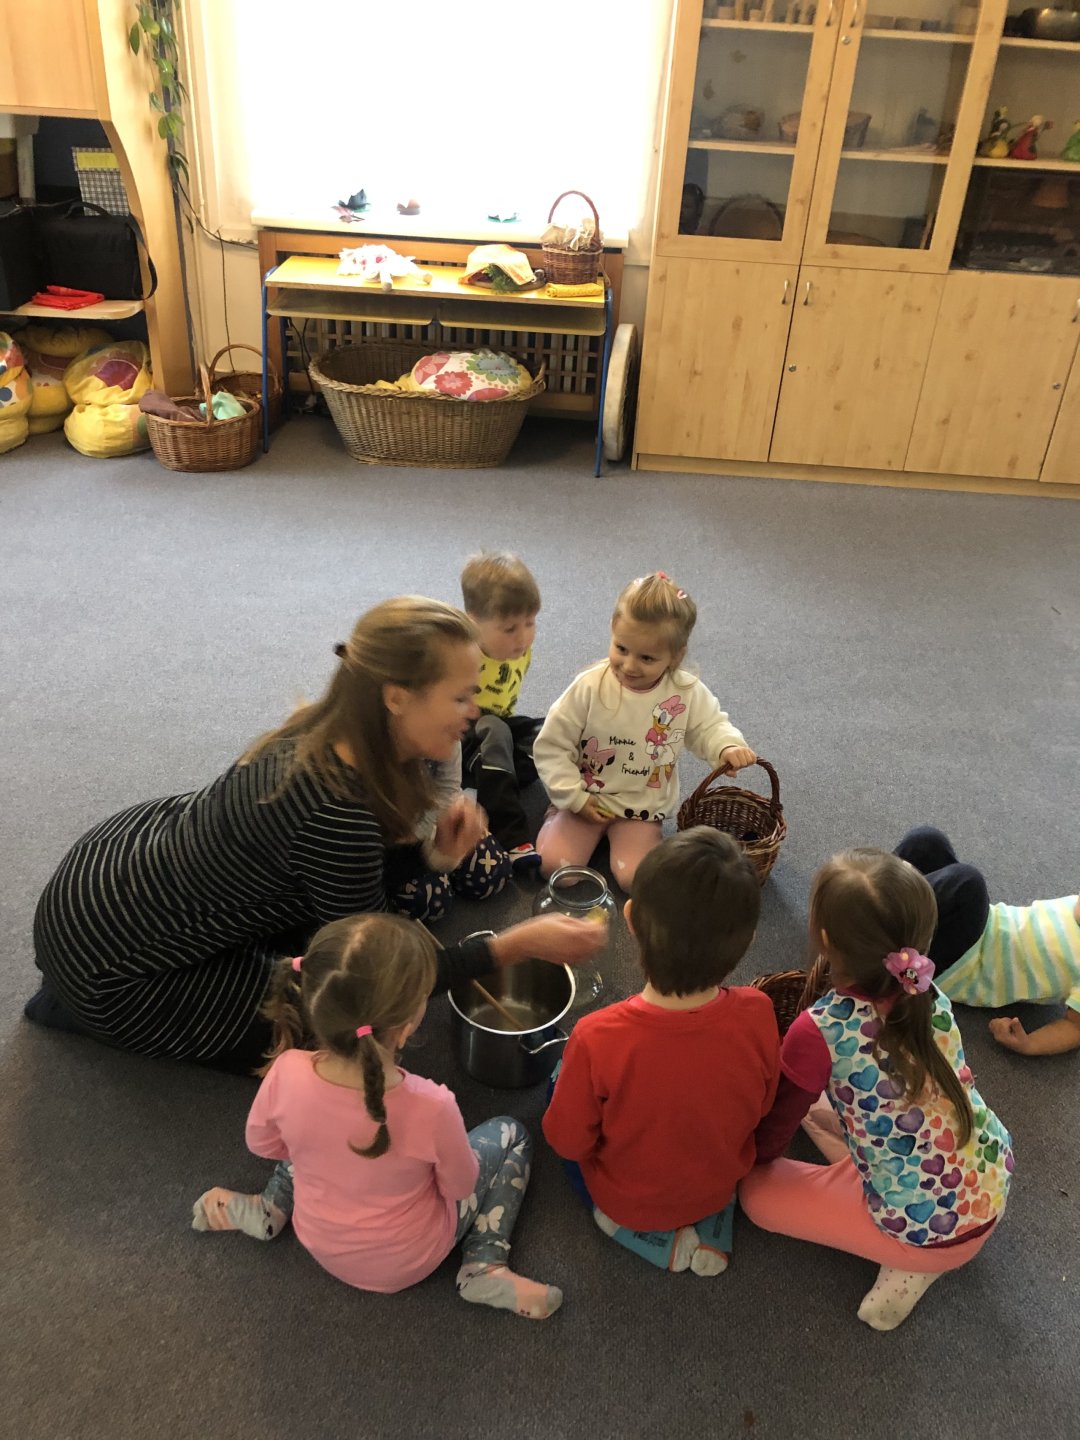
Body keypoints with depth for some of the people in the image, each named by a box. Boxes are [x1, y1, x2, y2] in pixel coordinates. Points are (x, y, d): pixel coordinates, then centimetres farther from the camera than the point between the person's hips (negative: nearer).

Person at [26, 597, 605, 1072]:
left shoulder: (330, 728, -11)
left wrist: (435, 855, -14)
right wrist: (518, 944, -23)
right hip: (103, 956, -8)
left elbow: (354, 867, 6)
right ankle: (81, 1006, 9)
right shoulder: (336, 814, -35)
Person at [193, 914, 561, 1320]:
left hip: (321, 1245, 3)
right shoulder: (430, 1107, -38)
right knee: (511, 1134, 15)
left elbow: (262, 1144, -8)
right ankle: (485, 1271, 5)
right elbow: (461, 1186, -17)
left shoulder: (287, 1073, -31)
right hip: (408, 1262, -3)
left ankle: (269, 1211, 20)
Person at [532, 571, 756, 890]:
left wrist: (728, 745, -18)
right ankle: (559, 816, 17)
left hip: (643, 806, 1)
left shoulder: (687, 693, -14)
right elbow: (550, 746, -10)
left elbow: (709, 726, 6)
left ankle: (619, 833, 14)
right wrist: (573, 798, -12)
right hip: (587, 799, -1)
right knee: (554, 865, -16)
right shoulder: (589, 687, -18)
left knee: (635, 878, -19)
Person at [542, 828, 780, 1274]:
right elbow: (762, 1106, -9)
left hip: (625, 1200, -3)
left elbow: (567, 1141, -19)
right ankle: (713, 1223, 14)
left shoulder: (597, 1039, -37)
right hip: (720, 1185, 3)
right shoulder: (756, 1015, -29)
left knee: (557, 1080, 19)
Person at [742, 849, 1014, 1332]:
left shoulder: (820, 1032, -25)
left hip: (933, 1231, -6)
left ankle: (909, 1264, 4)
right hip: (994, 1184, 7)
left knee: (756, 1190, 9)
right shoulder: (929, 997, -7)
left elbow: (770, 1137, -7)